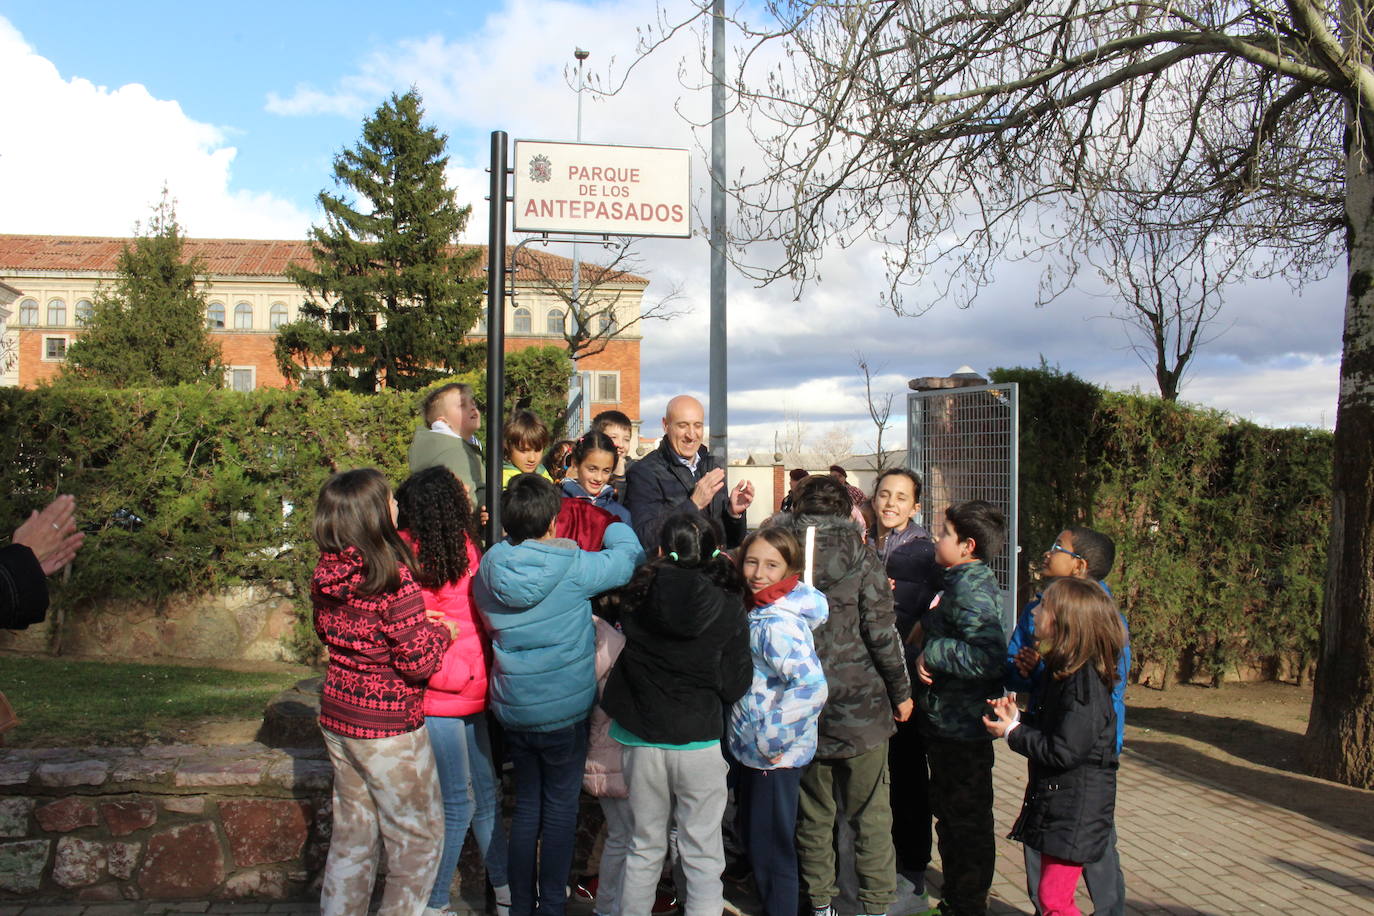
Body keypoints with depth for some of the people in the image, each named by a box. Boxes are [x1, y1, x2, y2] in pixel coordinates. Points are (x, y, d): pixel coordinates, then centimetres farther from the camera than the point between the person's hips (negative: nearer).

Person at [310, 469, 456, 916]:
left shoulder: (326, 573, -1)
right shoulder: (392, 576, -23)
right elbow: (418, 661, -22)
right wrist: (442, 631, -2)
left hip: (336, 715, 7)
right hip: (388, 725, -7)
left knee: (352, 830, 21)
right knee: (418, 834, 11)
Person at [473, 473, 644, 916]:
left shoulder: (487, 573, -5)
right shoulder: (573, 568, -17)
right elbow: (629, 555, -3)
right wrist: (614, 525, 17)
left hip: (512, 709, 4)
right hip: (565, 709, -4)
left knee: (526, 805, 17)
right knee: (560, 807, 10)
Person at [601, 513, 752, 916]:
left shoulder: (637, 596, -8)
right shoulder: (728, 609, -11)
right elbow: (734, 686, -8)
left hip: (641, 739, 3)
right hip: (698, 742, -2)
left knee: (644, 850, 18)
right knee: (702, 859, 8)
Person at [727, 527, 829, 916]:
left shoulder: (777, 623, -24)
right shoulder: (761, 612, 5)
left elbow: (811, 686, -36)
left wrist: (772, 740, -25)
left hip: (774, 759, -9)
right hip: (753, 752, 9)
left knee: (770, 851, 4)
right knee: (755, 842, 22)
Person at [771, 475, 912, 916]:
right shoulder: (860, 557, -7)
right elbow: (881, 633, -8)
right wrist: (901, 691, 3)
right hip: (859, 704, -3)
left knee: (812, 812, 13)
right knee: (871, 814, 7)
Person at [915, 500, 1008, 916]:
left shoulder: (971, 588, -21)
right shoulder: (963, 581, 11)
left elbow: (988, 656, -33)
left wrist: (933, 654, -25)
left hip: (961, 726, -11)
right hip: (948, 722, 11)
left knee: (968, 821, 4)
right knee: (949, 816, 21)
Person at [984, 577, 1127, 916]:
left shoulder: (1083, 682, -23)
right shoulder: (1063, 671, 8)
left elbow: (1063, 751, -25)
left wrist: (1011, 733, -15)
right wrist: (1016, 717, 1)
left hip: (1076, 806, -10)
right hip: (1054, 799, 10)